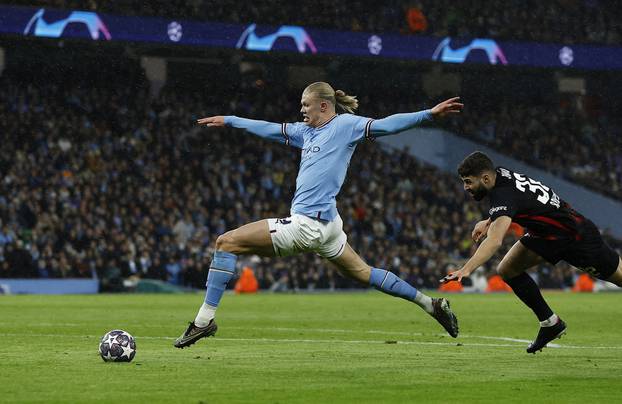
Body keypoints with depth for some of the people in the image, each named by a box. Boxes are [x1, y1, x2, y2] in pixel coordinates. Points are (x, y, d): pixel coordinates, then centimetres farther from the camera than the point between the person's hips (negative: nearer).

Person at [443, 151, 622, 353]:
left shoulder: (503, 197, -35)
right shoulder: (500, 173, -9)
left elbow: (494, 240, -52)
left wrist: (466, 270, -62)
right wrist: (488, 221, 3)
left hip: (577, 236, -9)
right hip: (544, 233, 9)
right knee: (507, 270, -3)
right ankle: (550, 323, 6)